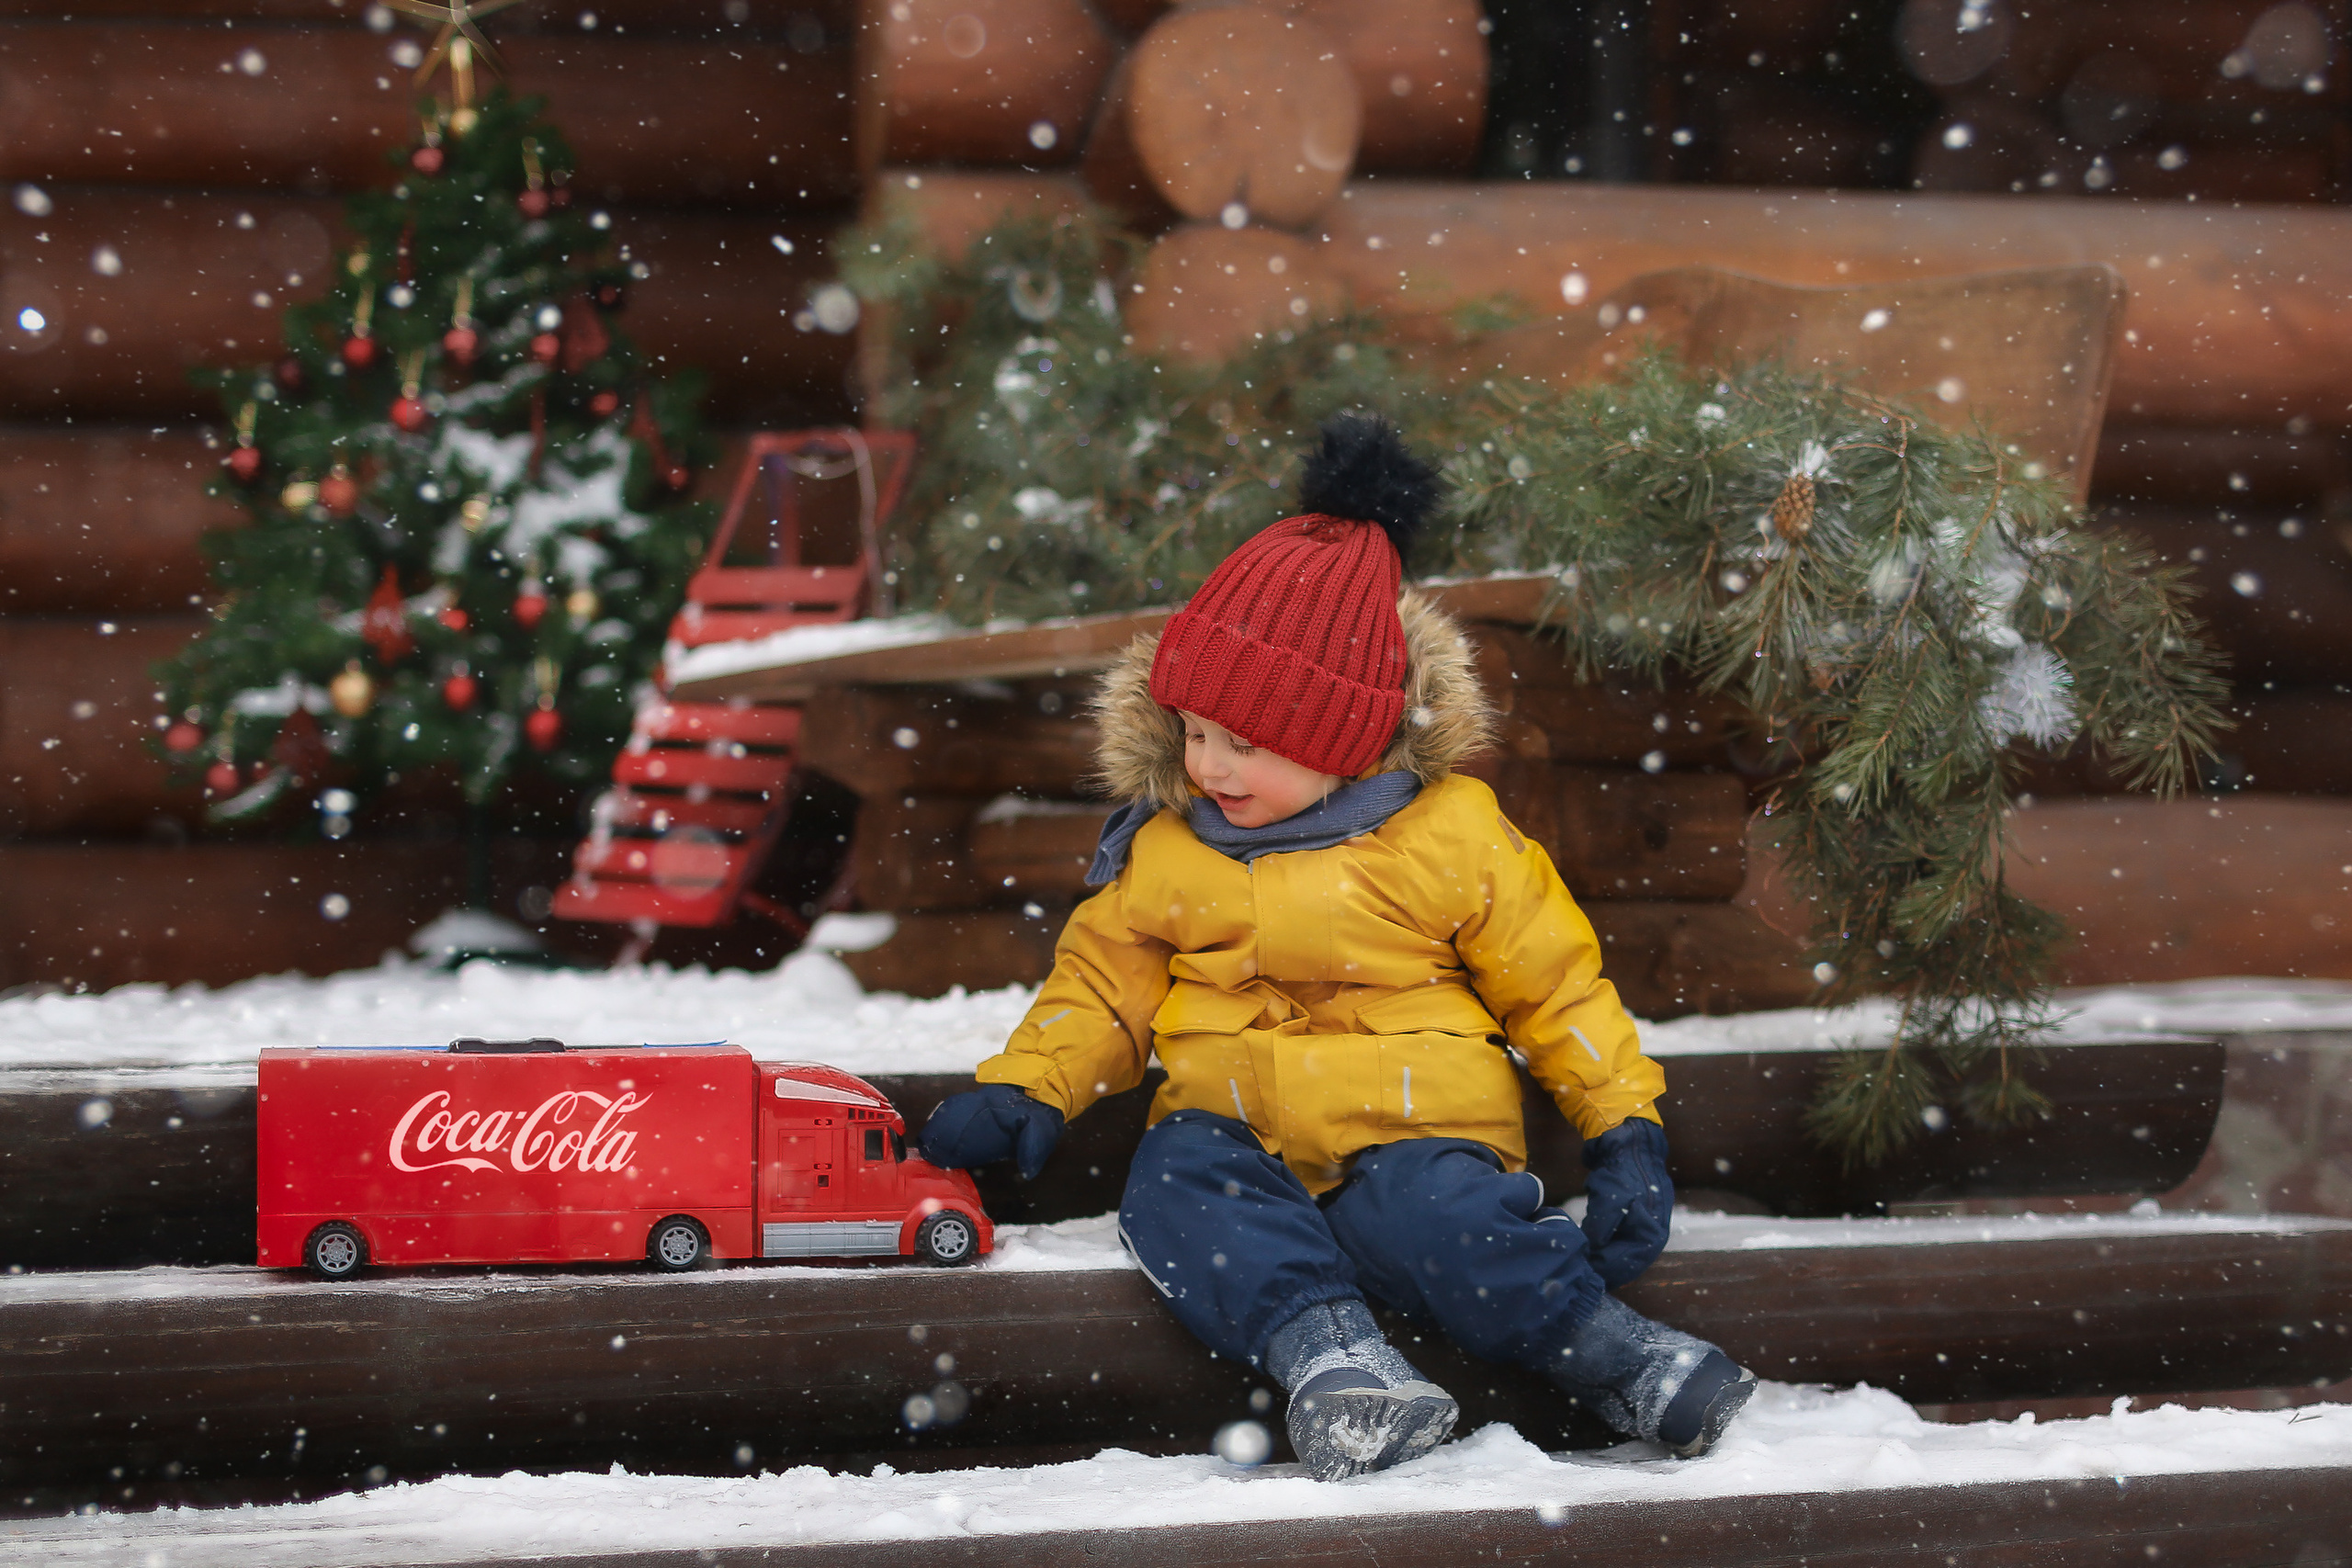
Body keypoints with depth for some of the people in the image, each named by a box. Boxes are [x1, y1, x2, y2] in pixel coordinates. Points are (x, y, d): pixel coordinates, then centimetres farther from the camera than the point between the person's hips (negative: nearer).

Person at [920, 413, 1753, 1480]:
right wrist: (1020, 1090, 4)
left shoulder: (1451, 836, 1)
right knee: (1175, 1182, -32)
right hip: (1241, 1133, 3)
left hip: (1412, 1130, -3)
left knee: (1424, 1209, -38)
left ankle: (1606, 1351, -37)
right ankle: (1315, 1344, -50)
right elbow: (1101, 984, 20)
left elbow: (1555, 985, 6)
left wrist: (1626, 1132, 0)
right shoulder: (1165, 853, 11)